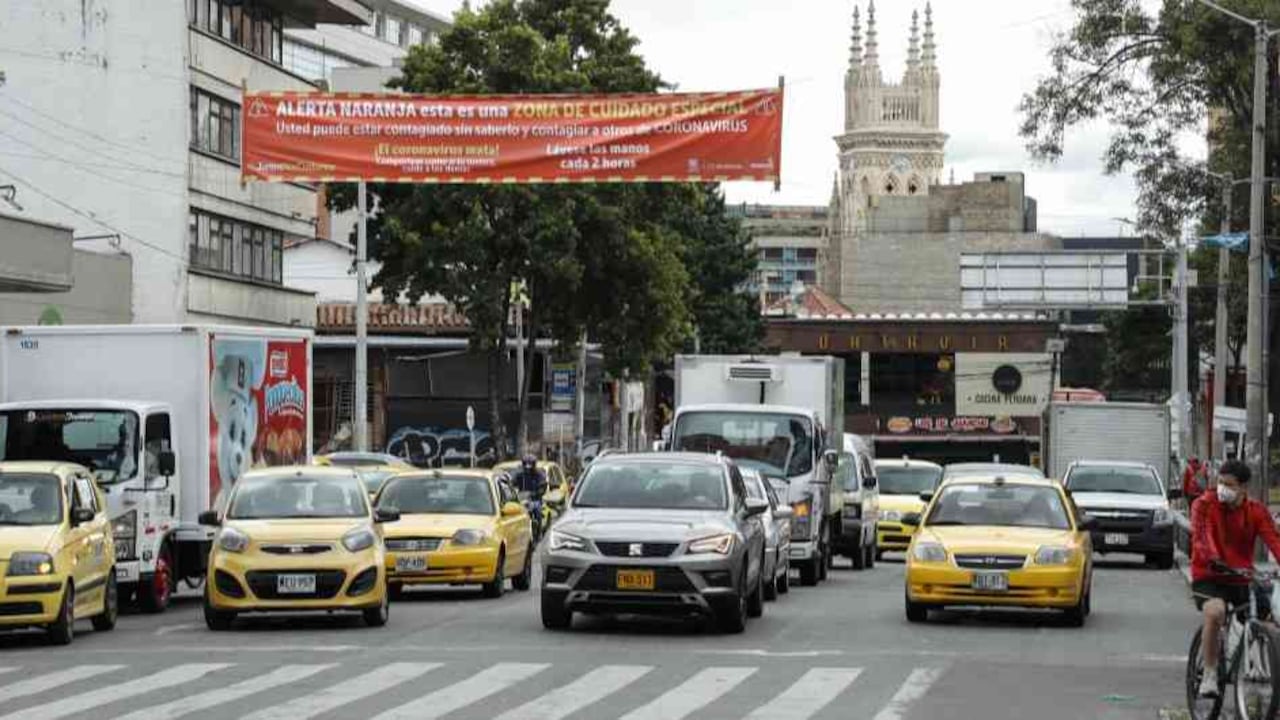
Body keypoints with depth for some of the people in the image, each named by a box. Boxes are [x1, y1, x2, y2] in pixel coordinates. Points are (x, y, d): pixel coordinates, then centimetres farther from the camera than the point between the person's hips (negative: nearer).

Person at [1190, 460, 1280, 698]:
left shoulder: (1256, 511, -2)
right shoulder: (1205, 505, -9)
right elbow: (1201, 535, -26)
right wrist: (1213, 559, -46)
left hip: (1241, 579, 3)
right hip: (1208, 577, -3)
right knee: (1215, 612, -33)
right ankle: (1210, 674, -20)